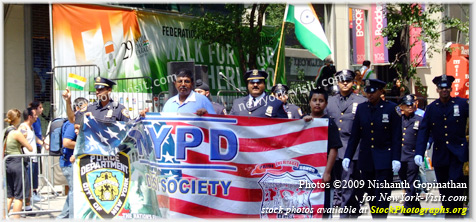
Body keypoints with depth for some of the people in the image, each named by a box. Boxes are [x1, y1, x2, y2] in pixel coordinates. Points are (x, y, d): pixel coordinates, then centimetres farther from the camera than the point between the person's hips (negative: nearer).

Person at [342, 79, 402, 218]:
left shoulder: (391, 108, -4)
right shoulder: (361, 108, 6)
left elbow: (397, 136, -5)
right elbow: (355, 135, 7)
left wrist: (396, 159, -12)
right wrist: (347, 156, 1)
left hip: (384, 160, -4)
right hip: (366, 159, 4)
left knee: (382, 196, -7)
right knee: (371, 195, 11)